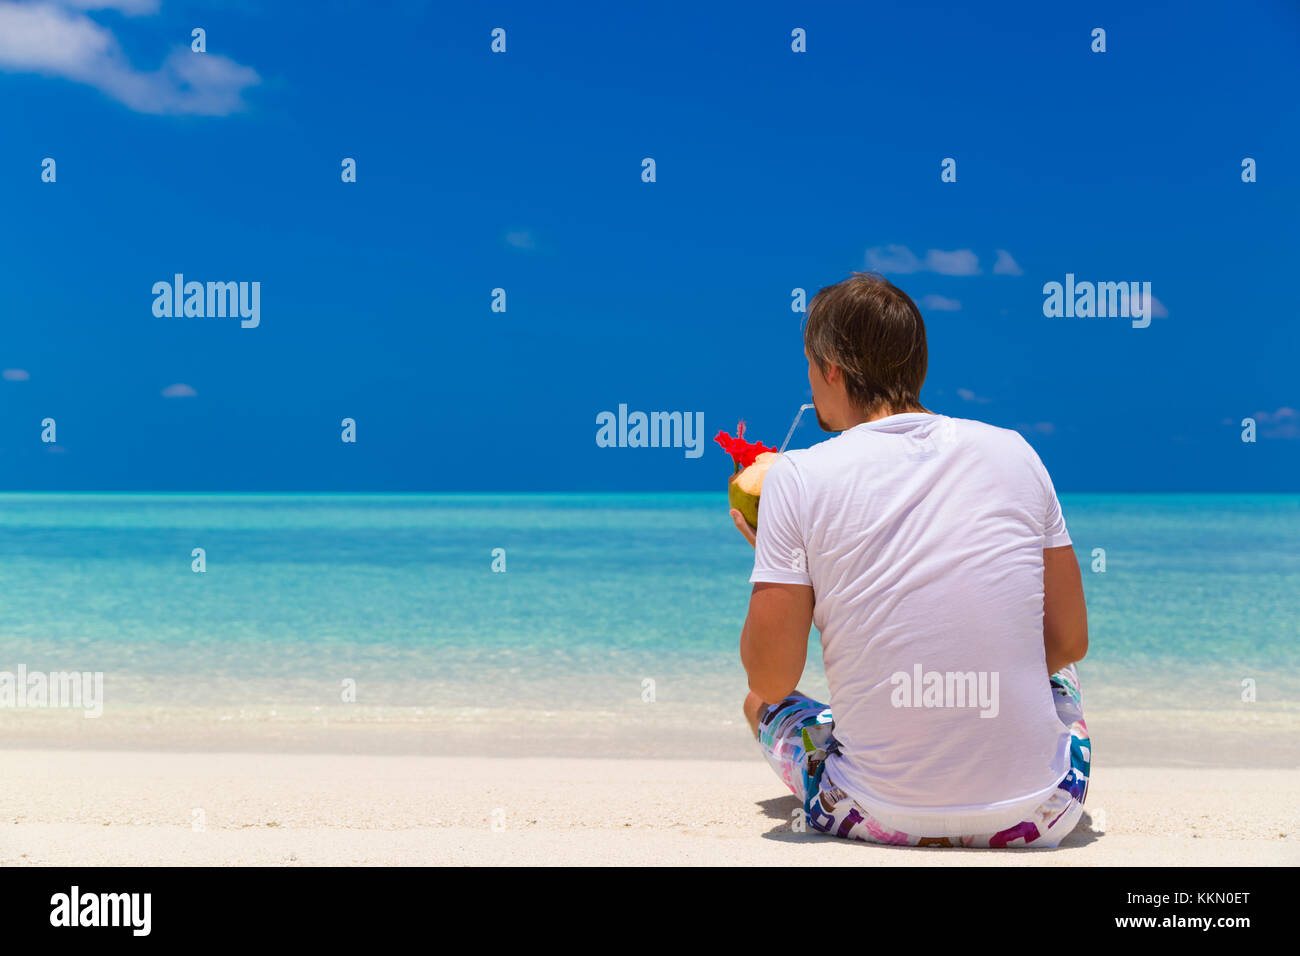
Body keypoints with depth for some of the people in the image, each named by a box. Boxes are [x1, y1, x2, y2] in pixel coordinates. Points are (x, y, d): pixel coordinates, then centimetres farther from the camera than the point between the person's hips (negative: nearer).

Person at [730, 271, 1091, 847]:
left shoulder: (799, 476, -8)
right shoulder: (1012, 451, 2)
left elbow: (770, 679, -5)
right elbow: (1069, 642, 8)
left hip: (882, 816, -2)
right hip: (1037, 819, 3)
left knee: (764, 705, 27)